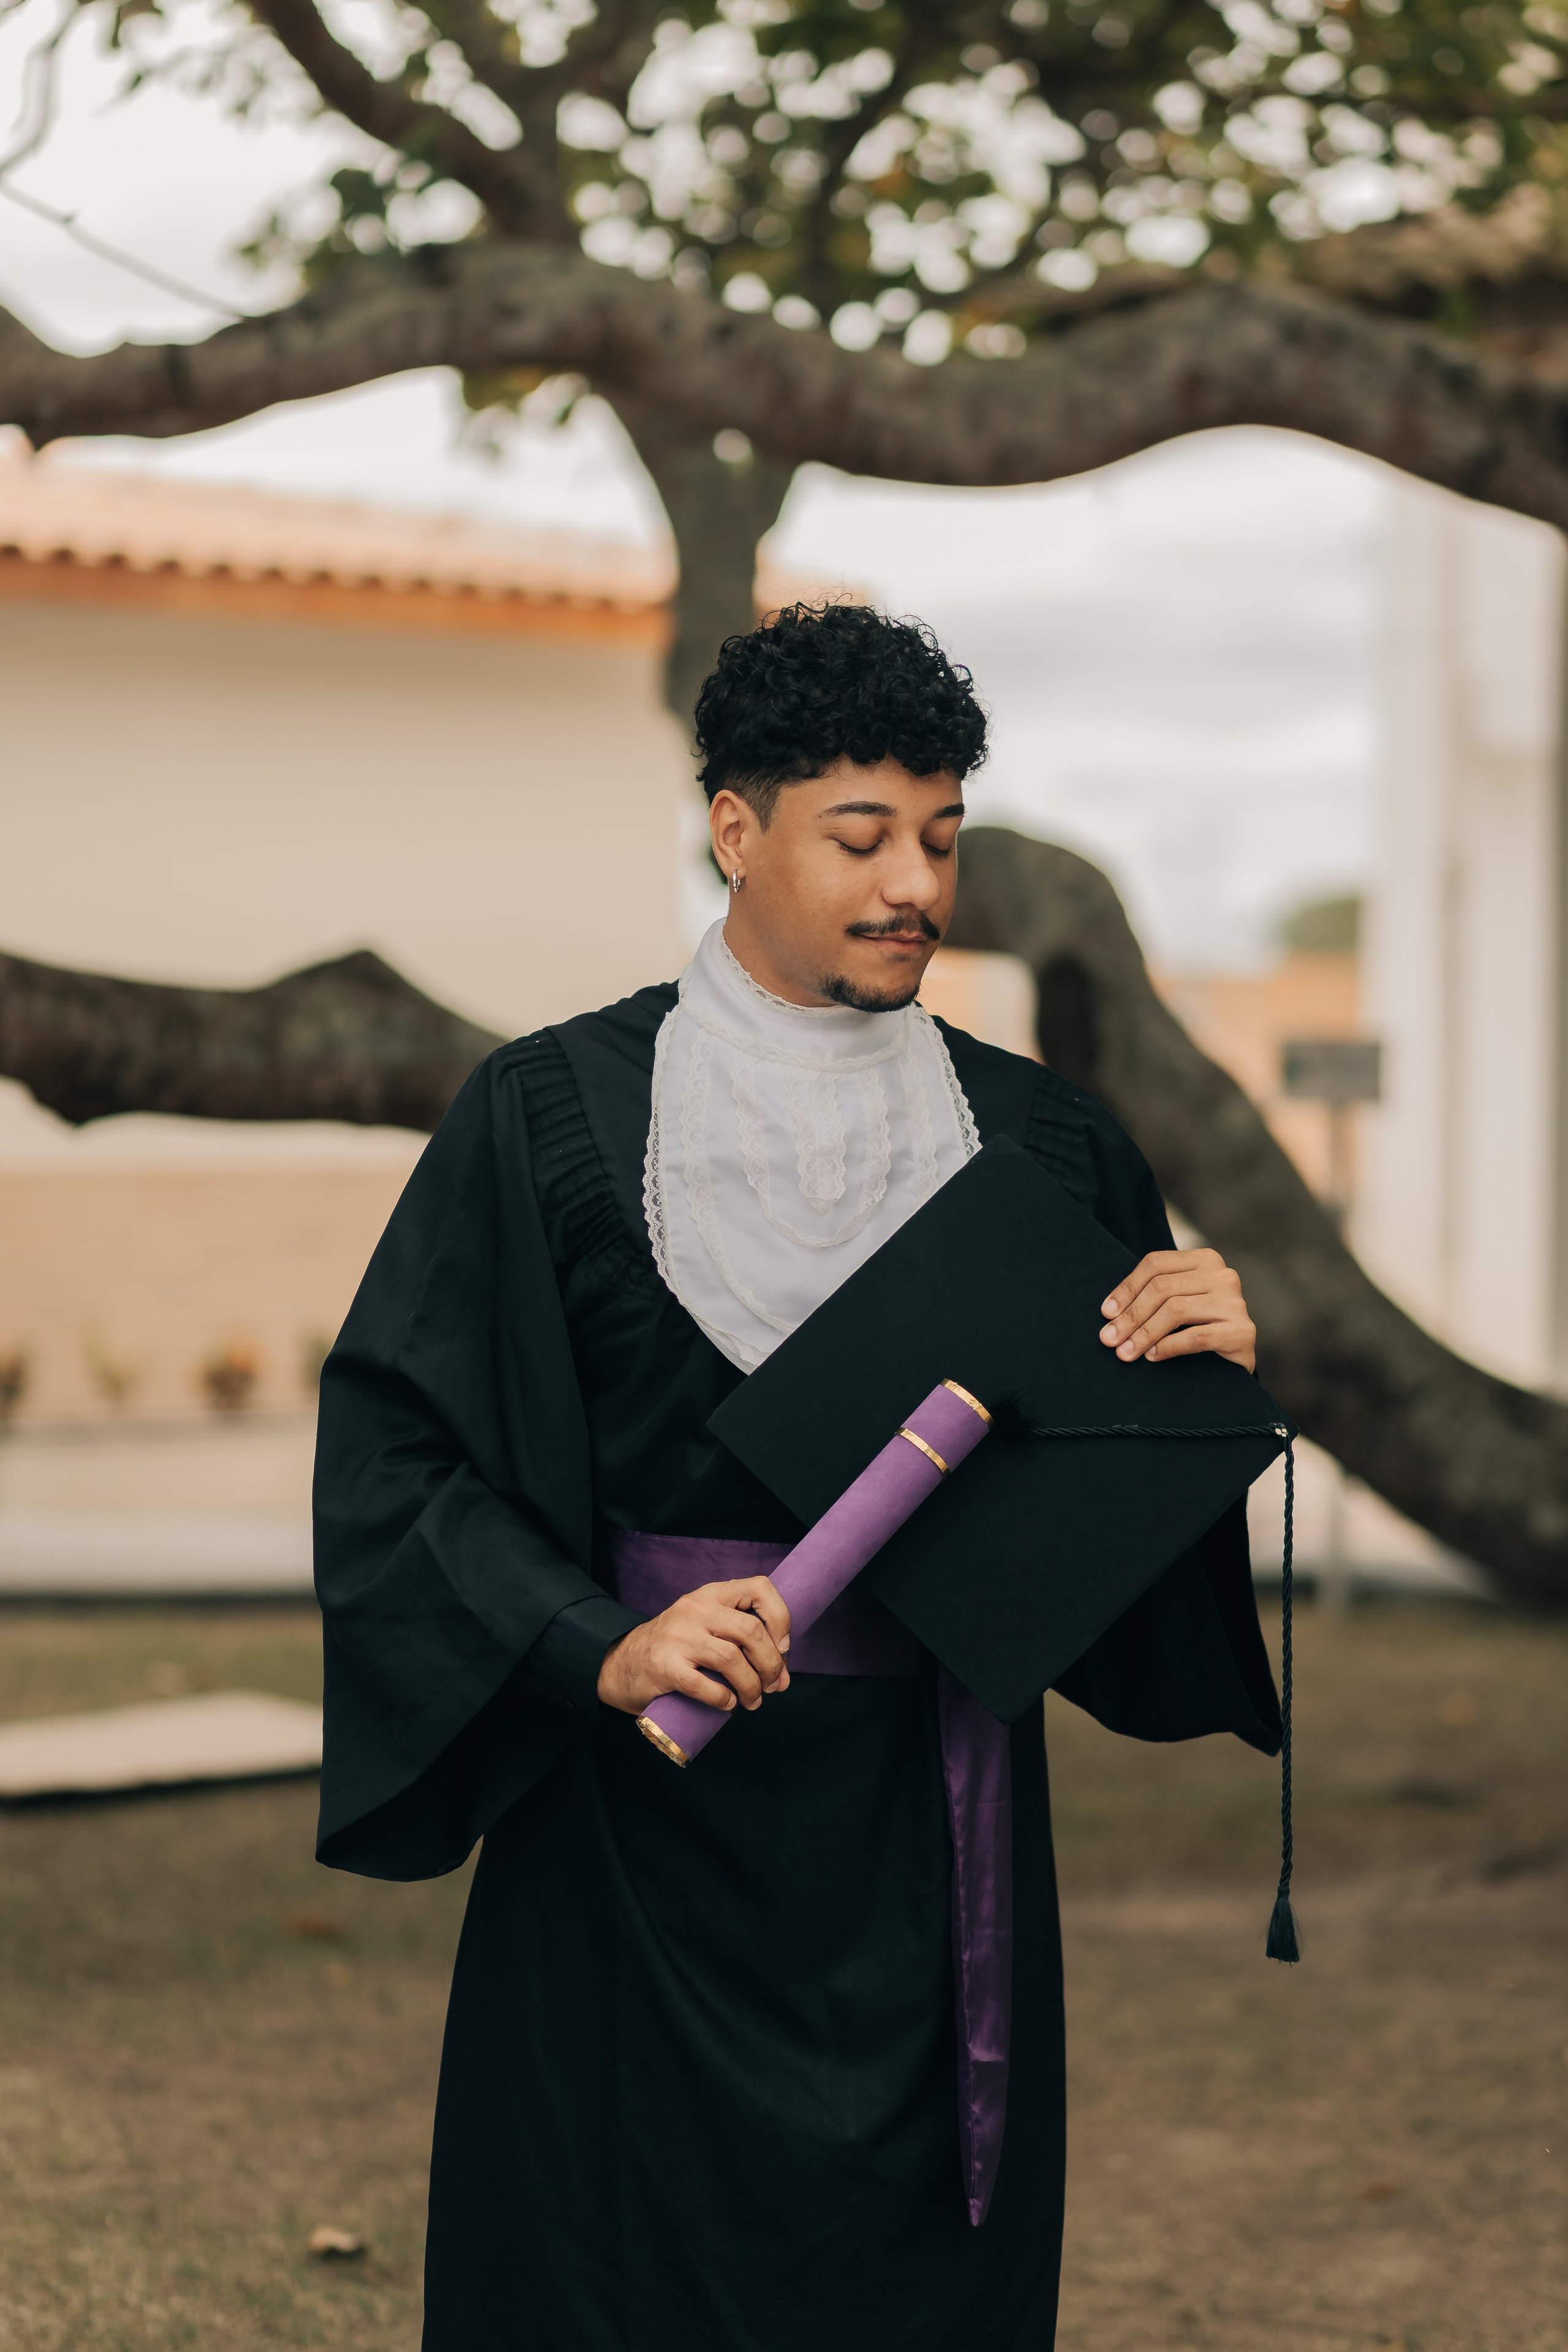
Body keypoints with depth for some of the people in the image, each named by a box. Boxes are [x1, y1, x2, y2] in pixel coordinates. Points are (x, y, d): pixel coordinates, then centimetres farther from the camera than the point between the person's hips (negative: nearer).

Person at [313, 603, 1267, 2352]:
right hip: (648, 1831, -3)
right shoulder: (552, 1114, -4)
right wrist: (600, 1652, -21)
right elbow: (394, 1448, -8)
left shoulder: (1033, 1142, 6)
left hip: (928, 1837, 3)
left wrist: (1204, 1371, -10)